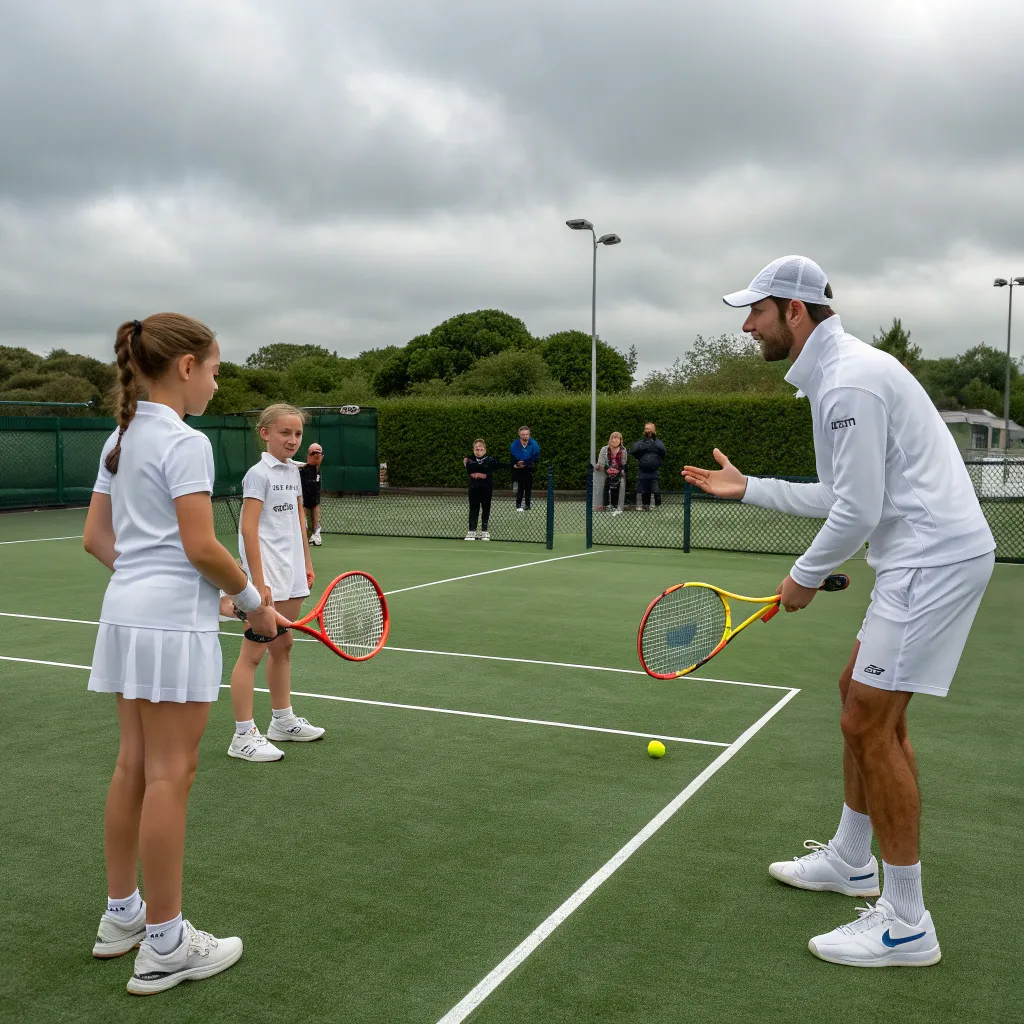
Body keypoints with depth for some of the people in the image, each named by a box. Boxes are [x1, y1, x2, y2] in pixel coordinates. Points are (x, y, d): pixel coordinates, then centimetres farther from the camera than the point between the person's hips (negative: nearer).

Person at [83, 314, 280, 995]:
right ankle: (165, 946, 10)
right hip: (173, 623, -9)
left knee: (134, 766, 16)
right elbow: (201, 547, -18)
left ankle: (122, 916, 30)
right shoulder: (185, 443, -14)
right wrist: (253, 600, -6)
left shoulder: (121, 439, 12)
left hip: (125, 612, 9)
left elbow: (97, 539, 14)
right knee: (170, 775, -1)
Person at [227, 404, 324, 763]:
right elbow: (249, 529, -18)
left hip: (291, 577, 8)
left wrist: (306, 561, 19)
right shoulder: (259, 474, -12)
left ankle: (283, 721, 31)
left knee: (282, 646, 18)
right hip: (267, 578, -8)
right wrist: (259, 582, -22)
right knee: (252, 653, -2)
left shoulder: (293, 471, 11)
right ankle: (244, 736, 5)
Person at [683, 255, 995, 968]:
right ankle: (850, 861, 34)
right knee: (863, 700, 18)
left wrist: (806, 577, -7)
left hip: (935, 556, -11)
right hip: (919, 558, 11)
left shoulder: (850, 381, -18)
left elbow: (857, 514, -22)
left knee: (870, 721, -9)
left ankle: (906, 924, 3)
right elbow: (840, 497, 20)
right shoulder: (836, 374, 16)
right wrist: (747, 488, 21)